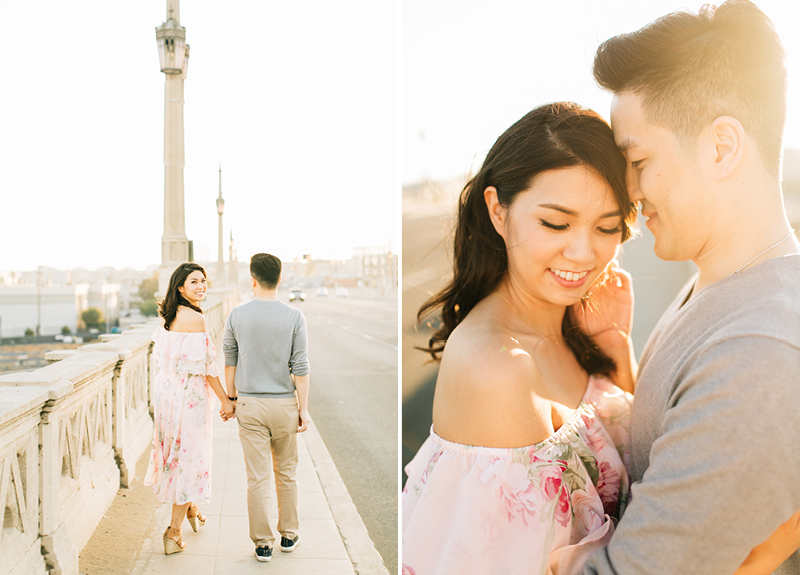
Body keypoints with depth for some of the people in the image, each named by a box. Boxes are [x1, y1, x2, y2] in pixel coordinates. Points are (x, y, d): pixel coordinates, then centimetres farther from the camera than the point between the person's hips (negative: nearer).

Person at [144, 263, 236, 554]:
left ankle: (190, 508, 44)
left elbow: (161, 355, 13)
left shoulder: (168, 316, 6)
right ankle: (174, 531, 8)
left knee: (176, 450, 23)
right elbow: (207, 364, -19)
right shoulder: (195, 318, -20)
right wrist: (225, 400, -11)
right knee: (189, 455, 3)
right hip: (189, 393, -9)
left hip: (165, 389, 9)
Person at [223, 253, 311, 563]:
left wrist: (232, 398, 16)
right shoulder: (294, 317, -7)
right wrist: (303, 409, 0)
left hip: (250, 405, 0)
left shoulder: (236, 316, -4)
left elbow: (230, 362, 4)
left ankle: (263, 544, 11)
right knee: (287, 473, 15)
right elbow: (300, 367, -7)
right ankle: (289, 535, 25)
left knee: (258, 477, 4)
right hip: (284, 403, 0)